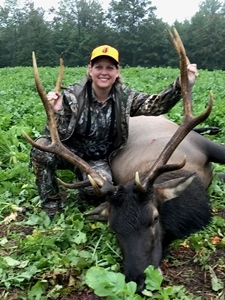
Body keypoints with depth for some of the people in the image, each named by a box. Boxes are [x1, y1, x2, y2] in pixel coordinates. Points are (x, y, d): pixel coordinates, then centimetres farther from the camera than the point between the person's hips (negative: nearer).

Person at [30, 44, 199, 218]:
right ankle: (52, 208, -8)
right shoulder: (72, 95, -16)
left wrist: (181, 84, -36)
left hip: (98, 159, 1)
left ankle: (85, 191, 12)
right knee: (42, 148, -30)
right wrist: (56, 112, -39)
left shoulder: (124, 97, -8)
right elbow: (58, 135, -18)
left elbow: (156, 104, -20)